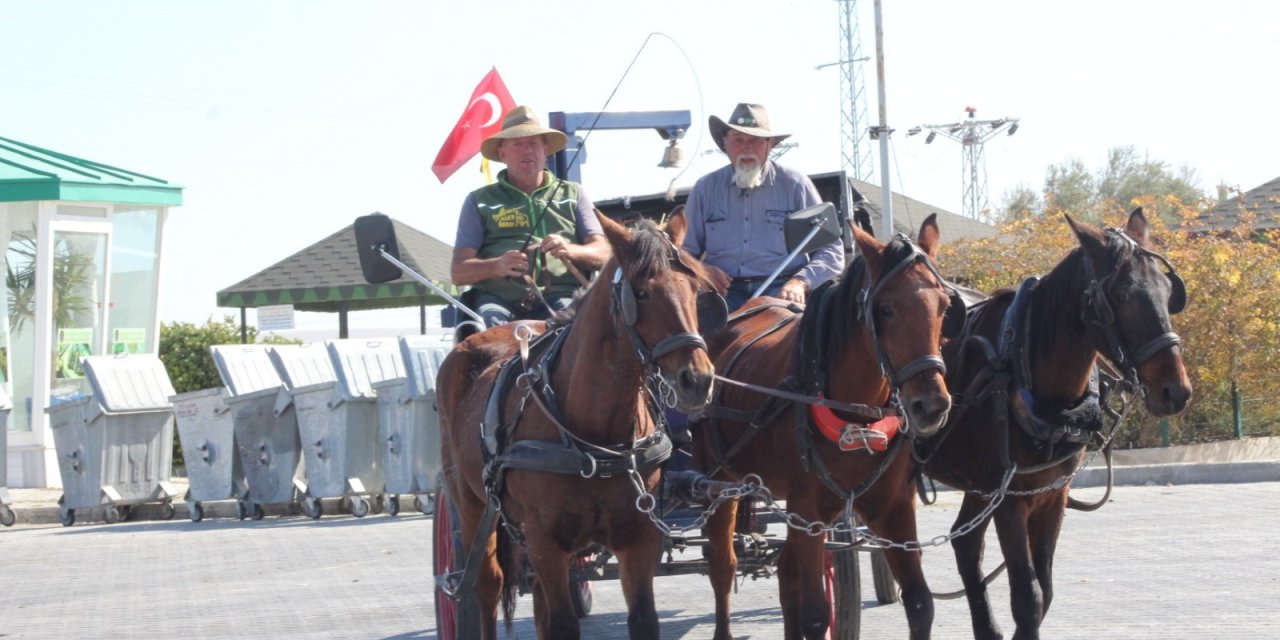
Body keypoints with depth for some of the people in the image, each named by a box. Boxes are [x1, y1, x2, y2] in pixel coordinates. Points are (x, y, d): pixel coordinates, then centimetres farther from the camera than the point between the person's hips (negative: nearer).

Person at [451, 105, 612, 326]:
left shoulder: (572, 194, 23)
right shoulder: (480, 201, 18)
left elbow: (604, 254, 13)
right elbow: (458, 271, 9)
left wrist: (570, 251, -10)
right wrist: (497, 266, -14)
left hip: (560, 295, 0)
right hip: (500, 298, 0)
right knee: (491, 318, -36)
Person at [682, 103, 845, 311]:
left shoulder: (795, 185, 9)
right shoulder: (705, 189, 14)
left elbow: (831, 251, 9)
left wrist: (802, 281, -10)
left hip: (781, 290, -1)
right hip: (725, 292, 1)